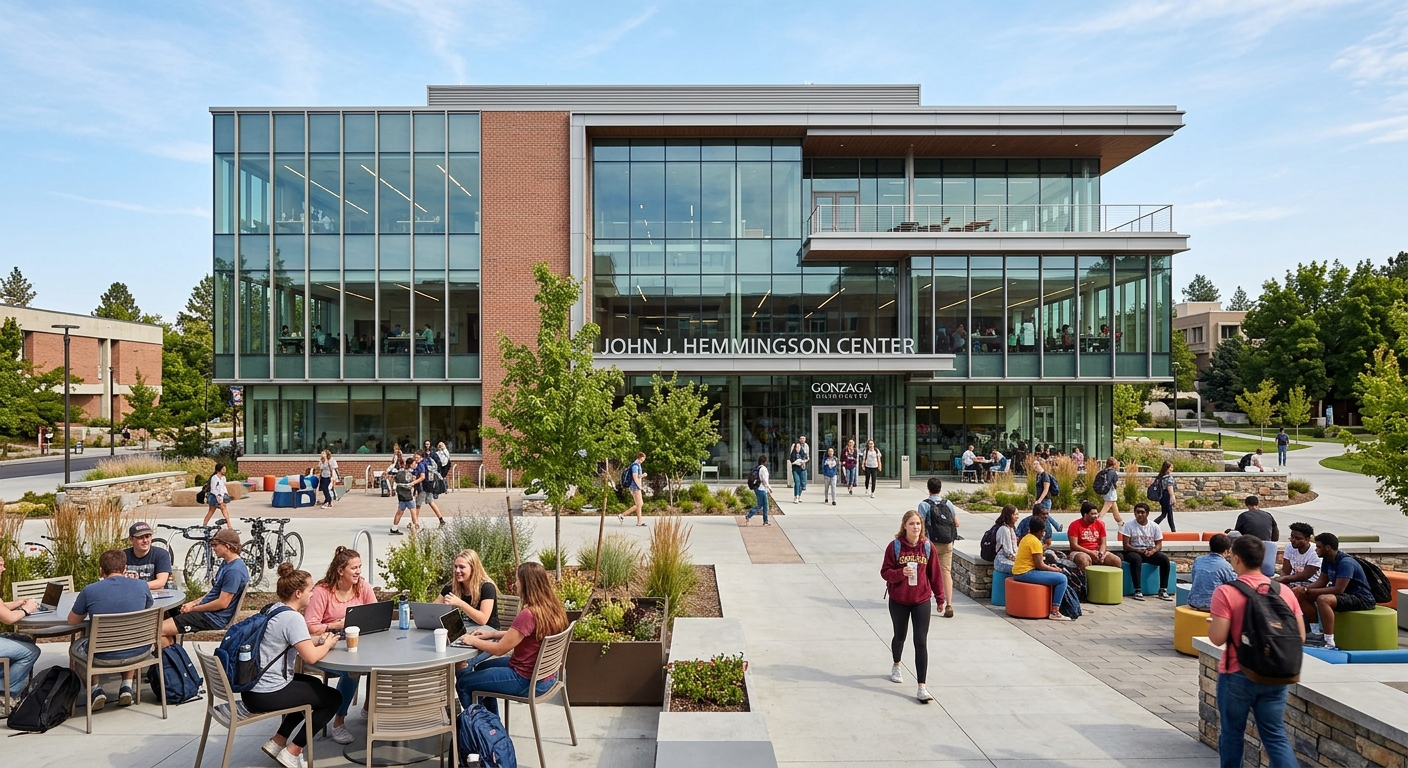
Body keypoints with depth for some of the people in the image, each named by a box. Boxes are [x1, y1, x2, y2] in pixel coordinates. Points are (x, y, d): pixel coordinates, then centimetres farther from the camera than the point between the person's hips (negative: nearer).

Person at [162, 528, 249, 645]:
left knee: (158, 630, -12)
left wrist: (193, 608, -11)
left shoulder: (234, 570, -22)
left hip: (213, 618, -10)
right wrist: (193, 603, 8)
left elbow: (222, 603, -22)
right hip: (208, 613, 10)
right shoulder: (227, 564, 12)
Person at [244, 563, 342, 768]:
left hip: (251, 688, 10)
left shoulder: (272, 610, 9)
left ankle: (277, 742, 26)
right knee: (333, 698, 6)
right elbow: (311, 657, -25)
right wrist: (327, 645, -5)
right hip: (267, 695, -10)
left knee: (315, 685, 29)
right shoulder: (292, 617, -21)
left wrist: (318, 640, 8)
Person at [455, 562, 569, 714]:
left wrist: (473, 641, -4)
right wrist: (493, 634, 11)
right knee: (482, 667, 29)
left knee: (462, 683, 7)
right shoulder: (553, 608, -3)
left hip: (528, 682, -9)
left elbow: (499, 650, -20)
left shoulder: (528, 615, -29)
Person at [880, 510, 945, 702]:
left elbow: (934, 574, 3)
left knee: (921, 643, -6)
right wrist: (901, 573, -28)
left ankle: (922, 687, -3)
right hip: (898, 601, 0)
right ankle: (896, 667, 50)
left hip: (922, 601, 0)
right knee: (900, 636, 20)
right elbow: (885, 572, -9)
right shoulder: (895, 546, -11)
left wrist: (939, 597, 8)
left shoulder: (928, 547, -5)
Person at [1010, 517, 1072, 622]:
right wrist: (1055, 569, -2)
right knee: (1062, 578, -12)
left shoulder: (1026, 538, 15)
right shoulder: (1035, 542, -14)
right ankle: (1054, 612, -11)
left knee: (1055, 575, 26)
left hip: (1018, 572, 11)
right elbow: (1039, 565, -16)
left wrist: (1049, 567, 15)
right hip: (1026, 573, -11)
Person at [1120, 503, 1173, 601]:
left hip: (1150, 552, 3)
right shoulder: (1129, 525, -5)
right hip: (1133, 552, -3)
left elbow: (1159, 545, 2)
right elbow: (1126, 545, -8)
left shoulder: (1154, 527, 4)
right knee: (1136, 558, -38)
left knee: (1165, 558, -25)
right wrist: (1139, 551, -23)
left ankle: (1163, 590, -18)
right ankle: (1138, 591, -34)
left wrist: (1152, 551, -20)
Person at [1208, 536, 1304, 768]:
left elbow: (1217, 637, -19)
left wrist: (1211, 624, 1)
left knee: (1232, 734, 12)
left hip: (1237, 675, -4)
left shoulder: (1226, 592, -16)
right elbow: (1300, 635, 5)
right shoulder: (1284, 591, 0)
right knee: (1276, 736, 10)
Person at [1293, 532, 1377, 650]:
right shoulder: (1327, 560, 4)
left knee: (1323, 599, -37)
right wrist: (1303, 589, -9)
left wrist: (1309, 591, -27)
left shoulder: (1345, 563, -24)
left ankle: (1329, 642, -31)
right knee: (1301, 595, 1)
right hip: (1345, 595, 10)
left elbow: (1338, 589, -30)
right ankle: (1321, 631, 5)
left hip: (1362, 599, -10)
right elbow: (1322, 581, 9)